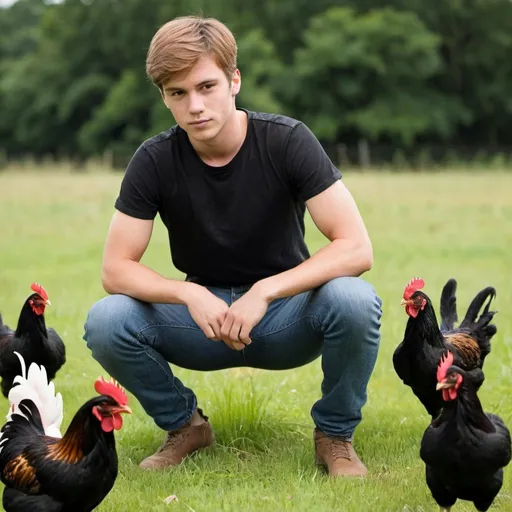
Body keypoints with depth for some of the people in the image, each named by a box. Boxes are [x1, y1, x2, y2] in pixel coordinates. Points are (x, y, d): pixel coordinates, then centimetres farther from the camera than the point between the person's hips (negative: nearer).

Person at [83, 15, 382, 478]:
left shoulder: (287, 141, -18)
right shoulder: (155, 161, -13)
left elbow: (356, 248, -23)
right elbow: (115, 269, -12)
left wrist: (264, 292, -33)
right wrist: (191, 295, -30)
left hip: (284, 317, -1)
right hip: (203, 315, 2)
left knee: (354, 301, -34)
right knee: (106, 322, -26)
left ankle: (335, 435, -6)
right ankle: (184, 425, 3)